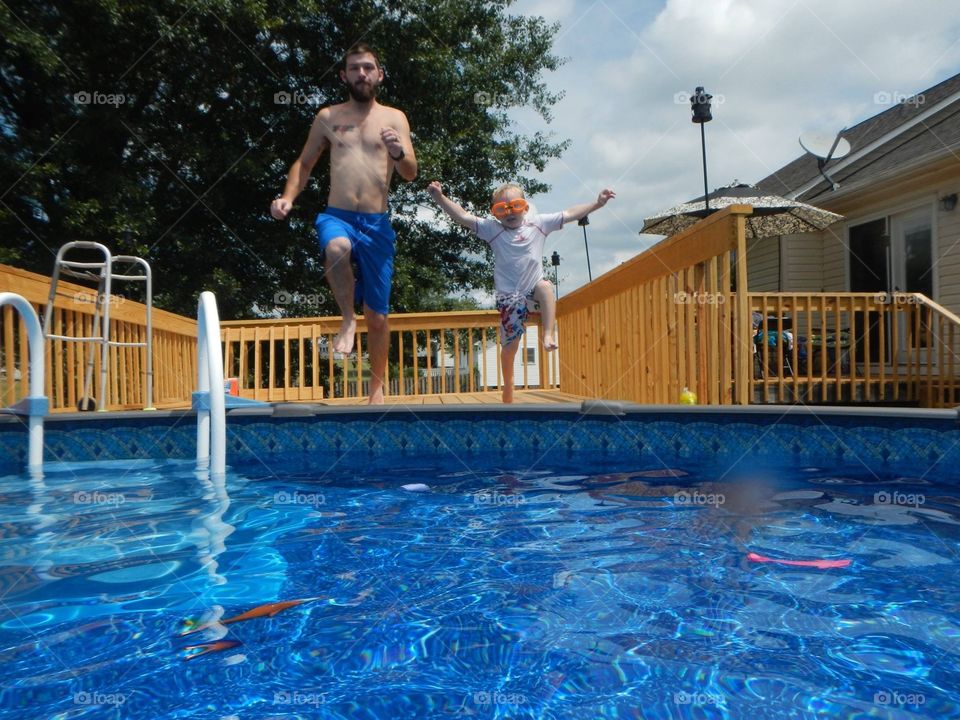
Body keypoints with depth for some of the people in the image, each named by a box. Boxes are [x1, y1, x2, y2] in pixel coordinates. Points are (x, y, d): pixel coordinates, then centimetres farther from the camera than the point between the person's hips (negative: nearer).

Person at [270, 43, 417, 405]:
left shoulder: (394, 118, 9)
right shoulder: (328, 117, 11)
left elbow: (411, 173, 0)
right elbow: (304, 163, 18)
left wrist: (399, 153, -23)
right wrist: (288, 197, 0)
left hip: (377, 224, 0)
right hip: (336, 217, 0)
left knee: (377, 316, 3)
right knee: (337, 249, -39)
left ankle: (377, 386, 22)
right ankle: (347, 320, -14)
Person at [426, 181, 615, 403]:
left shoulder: (538, 223, 3)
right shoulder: (492, 228, -3)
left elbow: (570, 214, 5)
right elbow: (463, 217, -11)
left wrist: (597, 203, 1)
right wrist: (440, 198, -23)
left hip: (534, 285, 2)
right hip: (509, 294, -2)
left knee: (546, 287, -35)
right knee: (510, 343, 1)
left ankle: (548, 335, -28)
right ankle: (508, 385, 21)